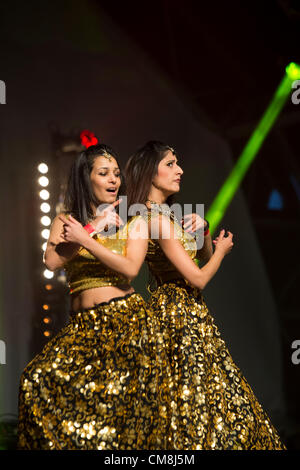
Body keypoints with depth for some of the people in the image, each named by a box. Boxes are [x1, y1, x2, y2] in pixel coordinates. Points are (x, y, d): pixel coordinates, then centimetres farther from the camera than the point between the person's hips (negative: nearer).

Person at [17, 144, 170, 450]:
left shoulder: (134, 222, 7)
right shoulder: (66, 221, 11)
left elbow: (130, 268, -8)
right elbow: (51, 261, -6)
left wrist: (86, 239, -10)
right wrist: (95, 226, -6)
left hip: (125, 319, -1)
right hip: (82, 324, 2)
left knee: (118, 399, -8)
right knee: (40, 380, -14)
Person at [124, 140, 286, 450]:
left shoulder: (165, 213, 11)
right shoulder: (157, 218, -19)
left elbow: (204, 254, 18)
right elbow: (198, 278, -20)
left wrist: (202, 228, -1)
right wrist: (222, 248, -2)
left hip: (183, 311, 10)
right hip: (182, 315, -10)